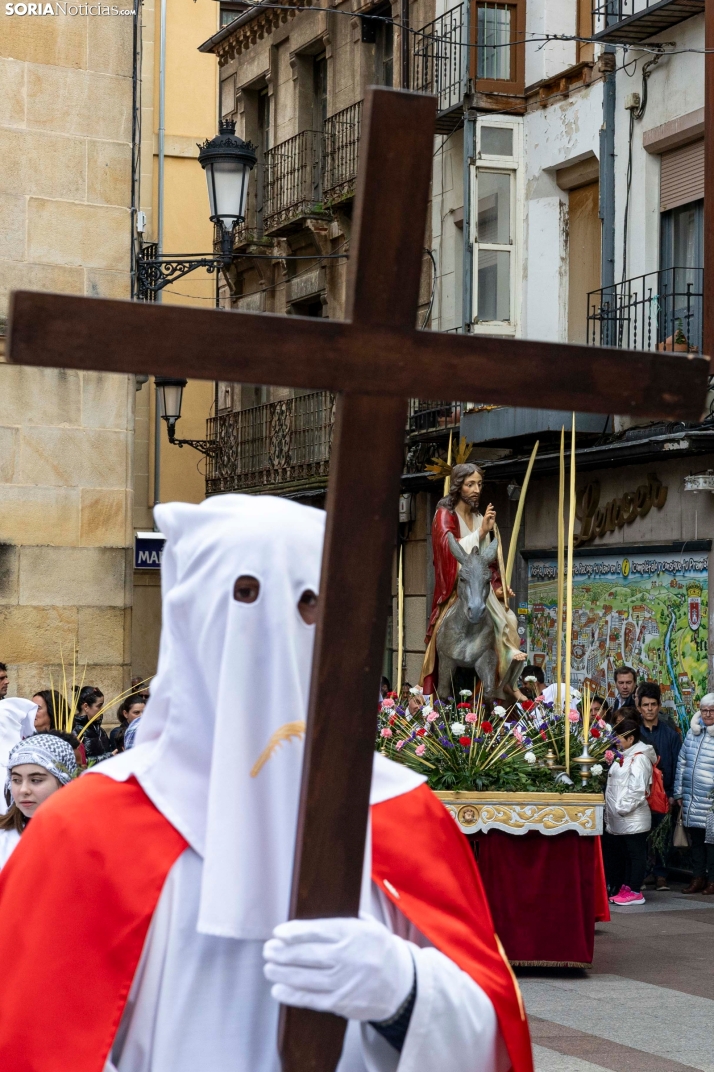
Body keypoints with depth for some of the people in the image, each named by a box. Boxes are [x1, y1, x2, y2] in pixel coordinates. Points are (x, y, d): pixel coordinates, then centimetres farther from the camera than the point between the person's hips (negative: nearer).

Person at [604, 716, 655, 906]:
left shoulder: (639, 758, -13)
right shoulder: (624, 756, 17)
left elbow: (638, 789, -21)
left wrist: (623, 808, -19)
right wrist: (612, 810, 17)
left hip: (633, 819, -10)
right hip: (618, 819, 10)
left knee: (635, 854, -4)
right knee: (617, 853, 13)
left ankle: (634, 892, -1)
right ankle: (624, 889, 19)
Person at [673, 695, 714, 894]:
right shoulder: (692, 732, 11)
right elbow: (682, 762, 16)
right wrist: (679, 792, 14)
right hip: (691, 799, 5)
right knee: (695, 839, 11)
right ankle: (698, 878, 19)